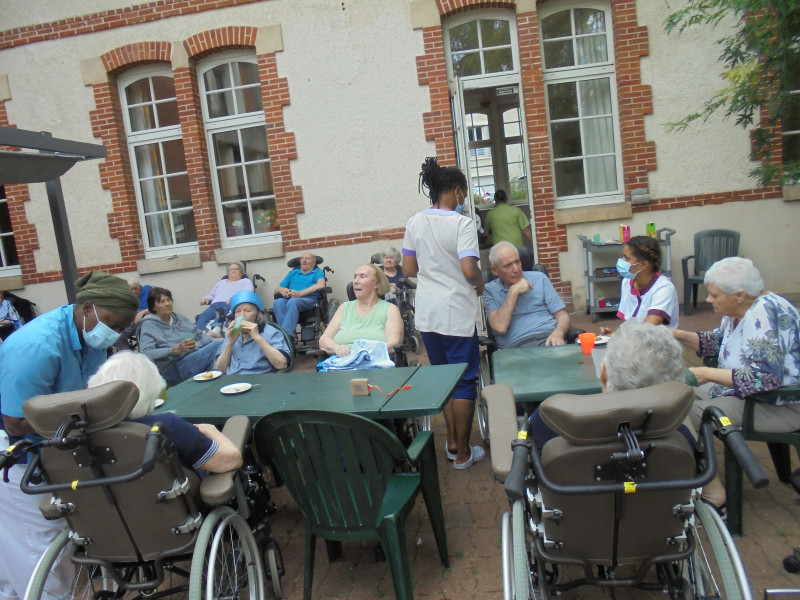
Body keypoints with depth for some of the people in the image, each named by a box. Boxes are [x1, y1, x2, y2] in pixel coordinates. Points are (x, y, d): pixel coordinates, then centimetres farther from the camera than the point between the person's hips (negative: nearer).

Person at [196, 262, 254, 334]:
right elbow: (211, 295, 39)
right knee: (202, 318, -31)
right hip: (215, 305, 4)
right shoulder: (221, 282, 38)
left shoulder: (245, 281, 22)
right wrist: (206, 298, 13)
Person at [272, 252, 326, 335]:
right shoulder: (293, 273, 34)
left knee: (292, 302, -38)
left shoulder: (317, 272, 22)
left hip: (309, 298, -3)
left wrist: (299, 293, -13)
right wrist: (282, 290, 0)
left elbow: (321, 285, -2)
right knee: (278, 302, -32)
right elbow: (277, 289, 28)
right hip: (289, 298, 4)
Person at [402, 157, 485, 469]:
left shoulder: (415, 222, 3)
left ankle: (452, 441, 30)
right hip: (457, 313, -6)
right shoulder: (462, 223, -14)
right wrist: (480, 284, -2)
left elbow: (408, 269, 7)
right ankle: (462, 452, 17)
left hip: (427, 314, 6)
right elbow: (469, 270, -23)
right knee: (464, 381, 7)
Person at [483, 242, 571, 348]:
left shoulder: (539, 278, 17)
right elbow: (500, 328, -8)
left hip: (548, 339, 2)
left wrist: (558, 333, -10)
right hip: (515, 346, -1)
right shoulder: (489, 291, 8)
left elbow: (562, 315, 13)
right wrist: (513, 291, -6)